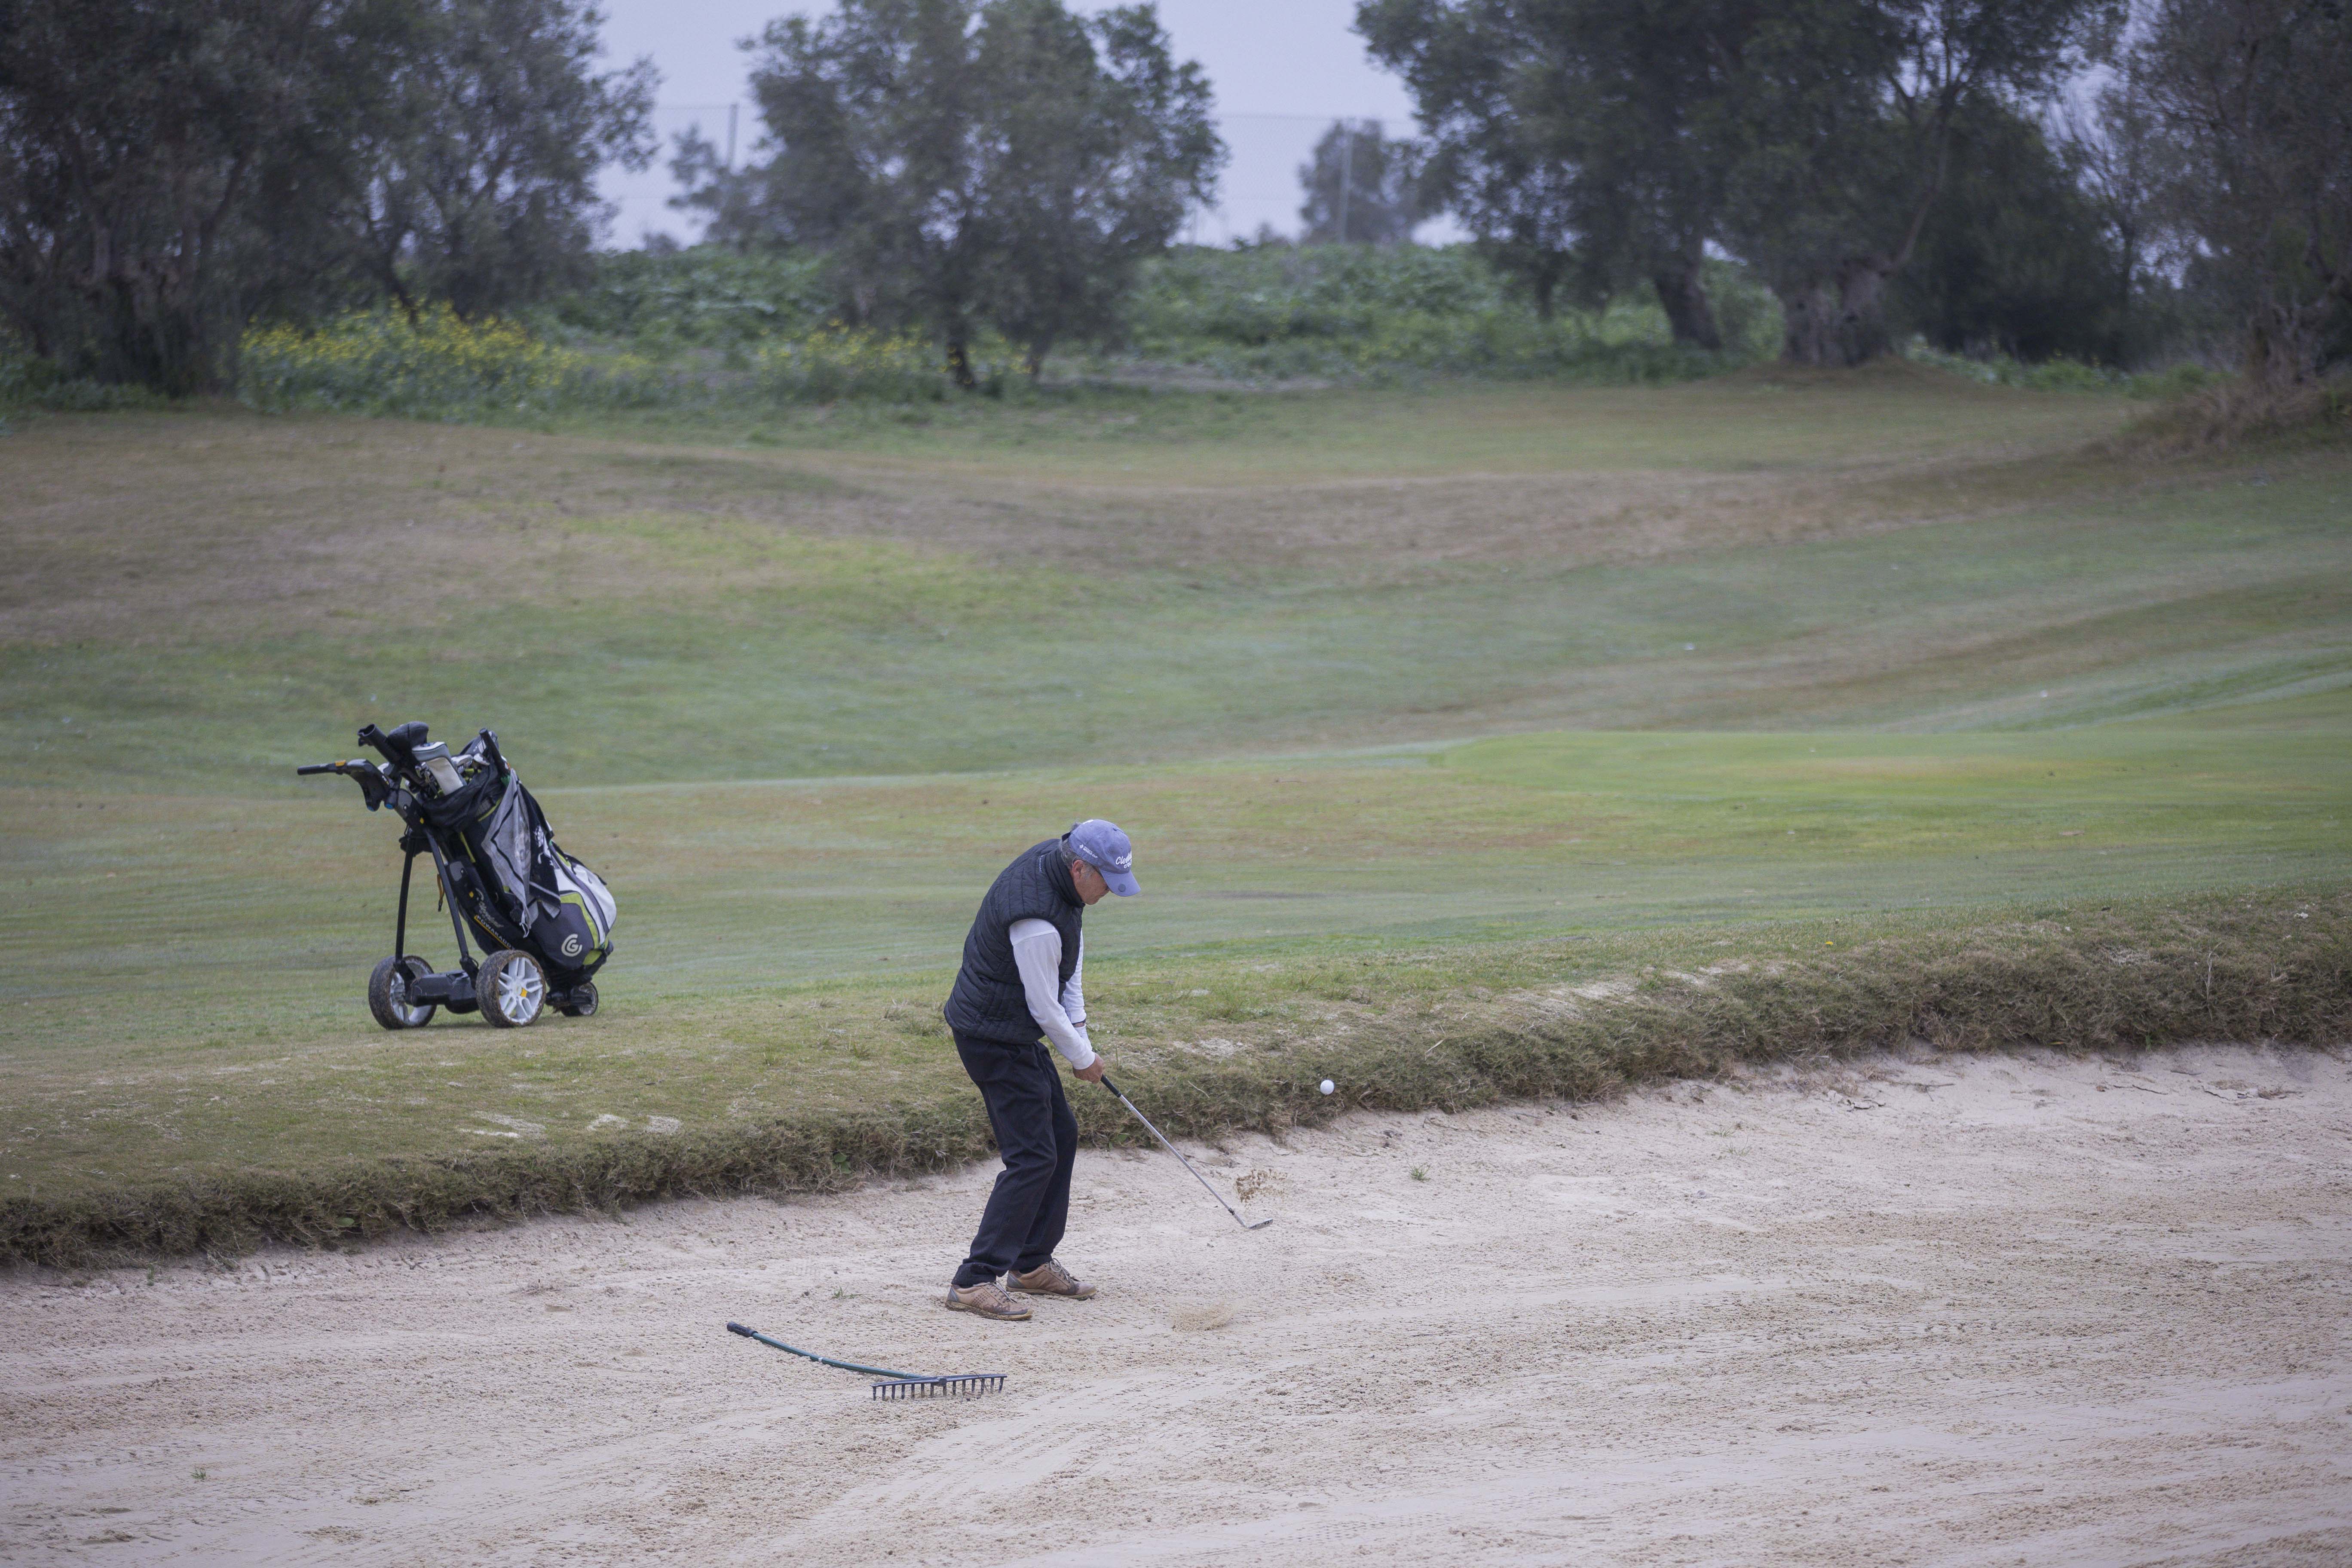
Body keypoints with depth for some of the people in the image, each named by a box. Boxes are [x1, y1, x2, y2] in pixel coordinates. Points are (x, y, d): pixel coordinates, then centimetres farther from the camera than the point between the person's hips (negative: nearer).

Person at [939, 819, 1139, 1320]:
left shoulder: (1054, 857, -2)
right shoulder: (1037, 922, -32)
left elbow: (1072, 944, 13)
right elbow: (1045, 1007, -21)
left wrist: (1077, 1021, 7)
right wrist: (1084, 1058, -4)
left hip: (1016, 1033, 10)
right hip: (995, 1039, -10)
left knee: (1061, 1136, 16)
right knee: (1033, 1156, -11)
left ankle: (1032, 1264, 25)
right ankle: (973, 1281, -11)